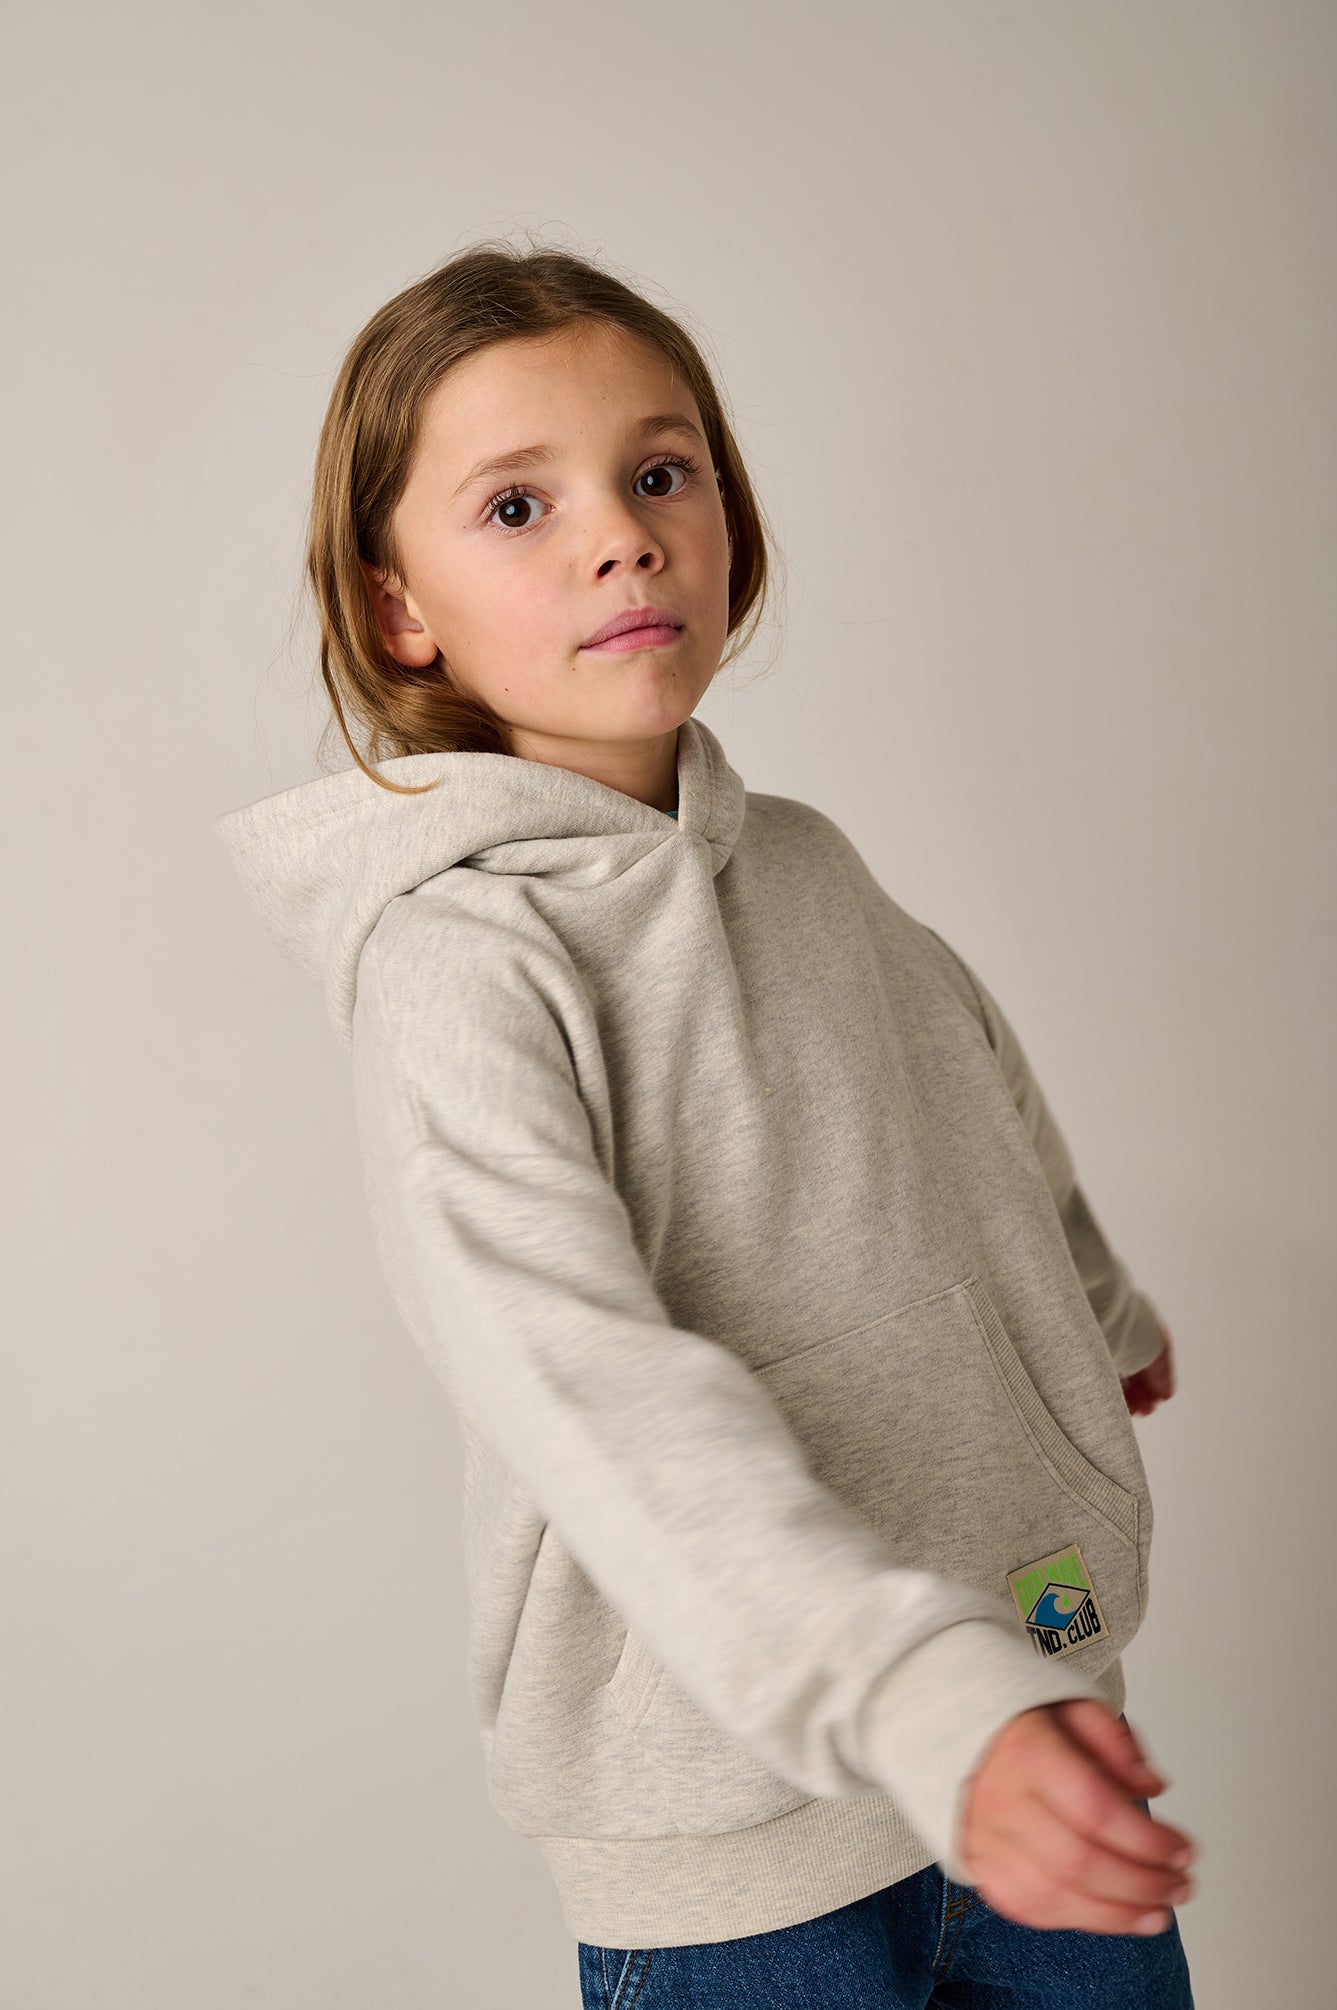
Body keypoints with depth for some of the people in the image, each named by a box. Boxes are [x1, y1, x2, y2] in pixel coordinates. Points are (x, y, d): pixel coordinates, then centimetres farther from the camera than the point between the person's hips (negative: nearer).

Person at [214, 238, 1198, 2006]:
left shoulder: (806, 865, 6)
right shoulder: (457, 964, -17)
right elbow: (600, 1407, -29)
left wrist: (1099, 1313, 42)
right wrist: (933, 1698, -39)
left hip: (1033, 1687, 7)